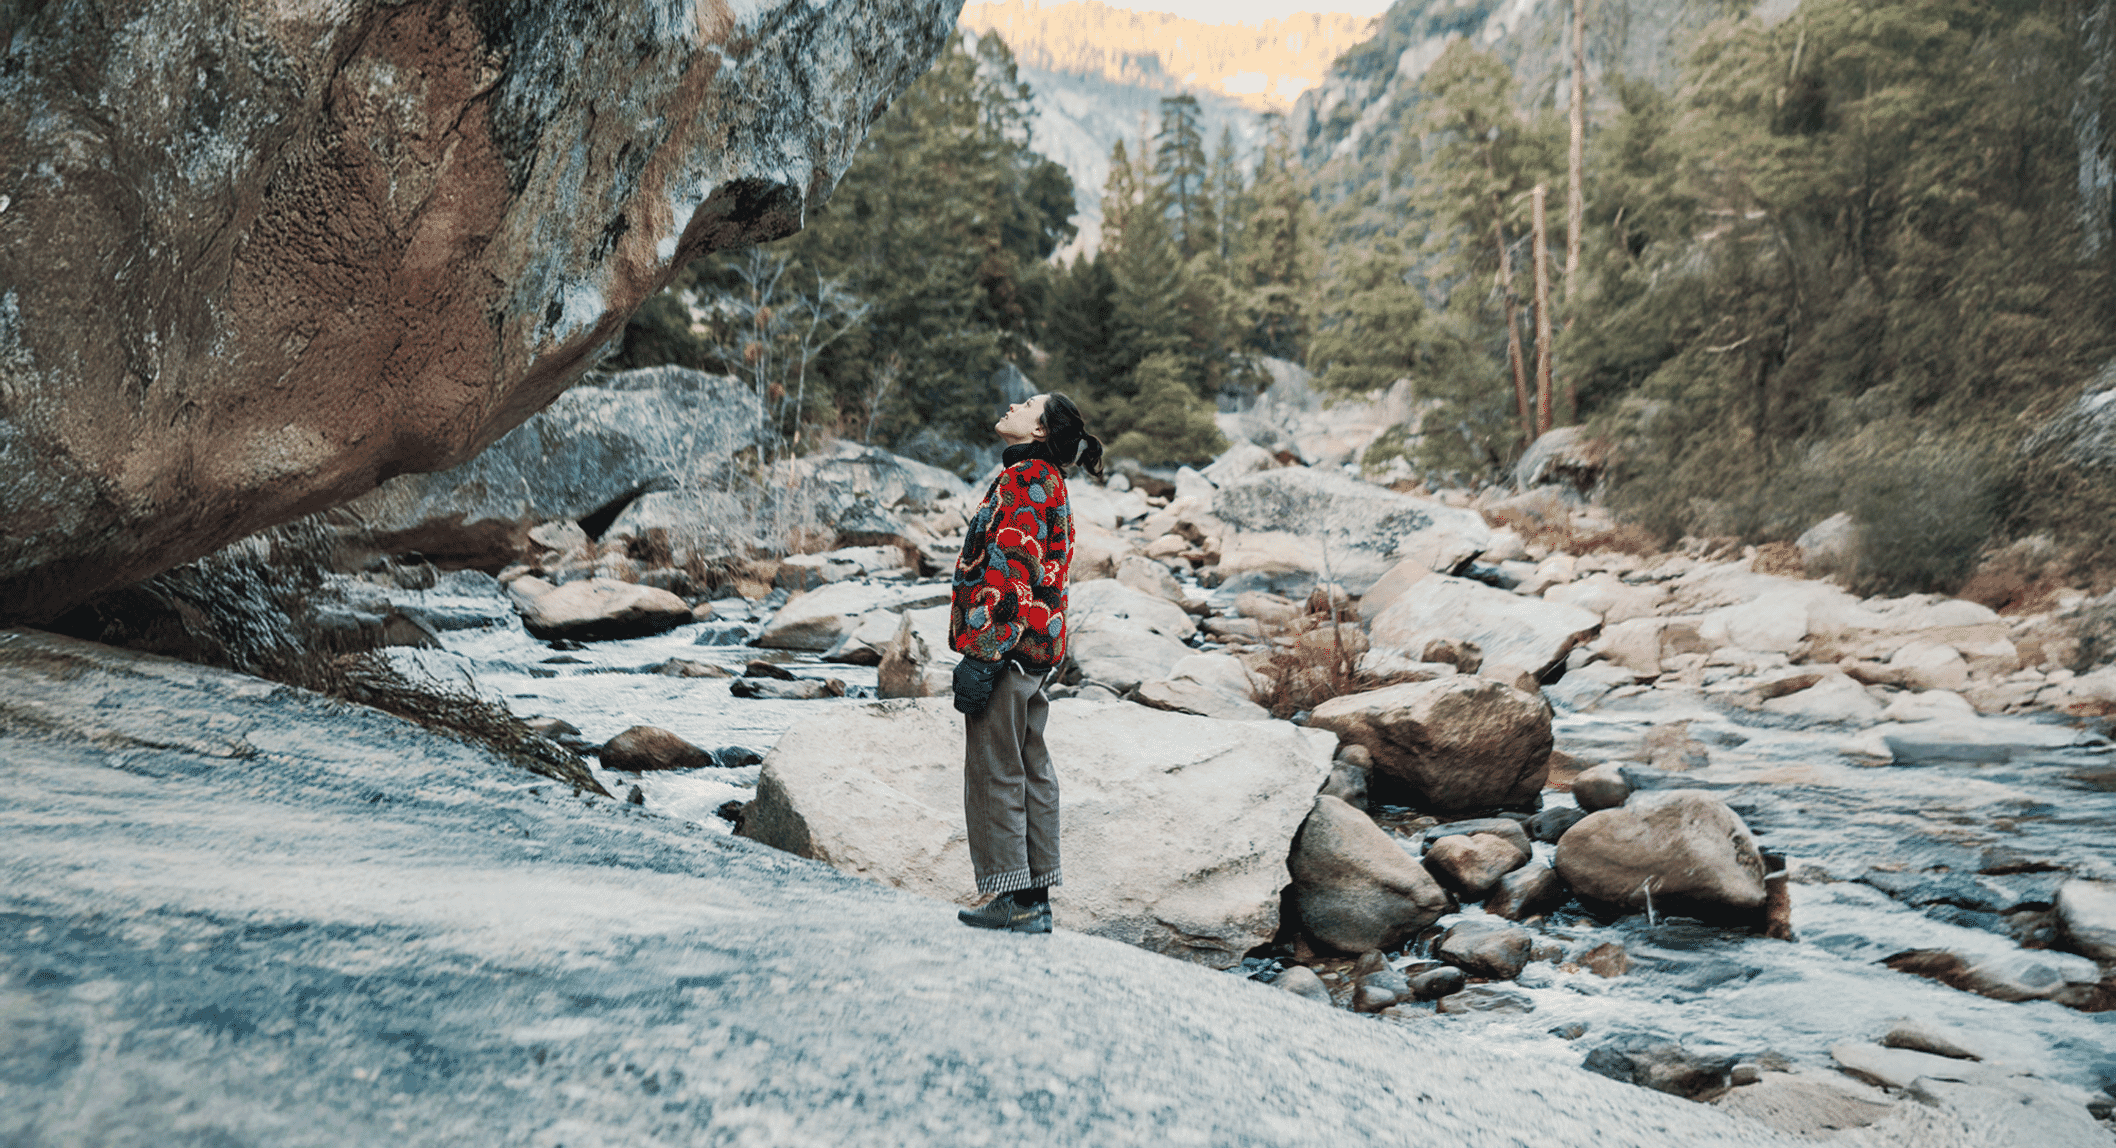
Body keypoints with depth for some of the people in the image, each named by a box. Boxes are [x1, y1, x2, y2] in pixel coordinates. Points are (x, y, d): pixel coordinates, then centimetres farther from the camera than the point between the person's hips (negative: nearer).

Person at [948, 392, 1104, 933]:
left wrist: (983, 654, -22)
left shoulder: (1025, 478, -12)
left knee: (994, 771, -4)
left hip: (1005, 647, -10)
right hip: (1034, 647, 10)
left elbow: (1011, 570, -20)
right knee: (1030, 771, 11)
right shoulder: (1046, 482, 19)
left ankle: (1012, 899, 2)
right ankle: (1035, 901, 18)